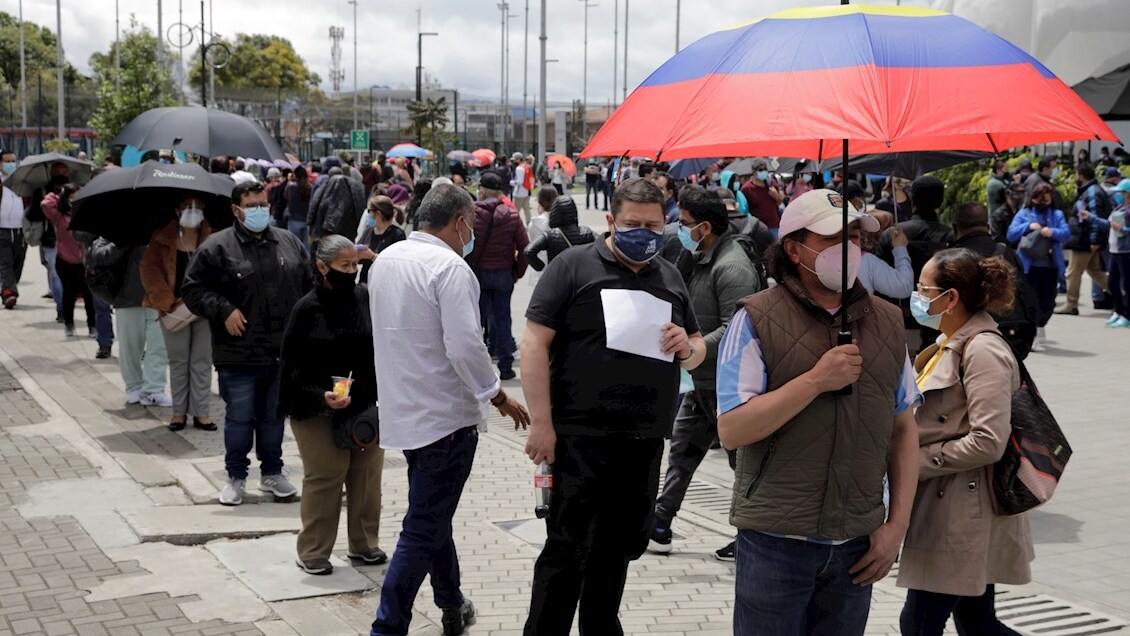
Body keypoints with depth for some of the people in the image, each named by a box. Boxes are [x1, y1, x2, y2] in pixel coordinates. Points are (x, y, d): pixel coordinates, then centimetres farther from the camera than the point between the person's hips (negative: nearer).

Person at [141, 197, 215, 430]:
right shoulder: (162, 239, 1)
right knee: (178, 361, 9)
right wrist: (166, 302, -13)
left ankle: (201, 412, 12)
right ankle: (179, 411, 18)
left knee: (202, 362, 5)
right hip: (173, 311, 0)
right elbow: (150, 270, -4)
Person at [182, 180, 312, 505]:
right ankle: (236, 478, 19)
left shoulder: (290, 243, 11)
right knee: (239, 418, 5)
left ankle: (272, 472, 28)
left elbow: (308, 286, 19)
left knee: (275, 417, 14)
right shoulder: (217, 247, -3)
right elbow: (193, 289, -2)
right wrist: (224, 310, -13)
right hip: (238, 355, -3)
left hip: (283, 353, 4)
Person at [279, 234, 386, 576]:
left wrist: (382, 395, 0)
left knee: (367, 476, 10)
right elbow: (292, 366, -7)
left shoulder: (365, 298, -1)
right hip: (319, 411, -4)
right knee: (324, 478, 1)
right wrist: (321, 396, -20)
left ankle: (364, 544, 27)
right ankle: (313, 553, 14)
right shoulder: (307, 309, -9)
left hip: (366, 406, 4)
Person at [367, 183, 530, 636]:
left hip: (404, 408, 9)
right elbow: (465, 347, -24)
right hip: (445, 414, -9)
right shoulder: (450, 268, -19)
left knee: (433, 514, 22)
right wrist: (499, 397, -11)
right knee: (423, 531, -3)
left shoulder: (385, 260, 7)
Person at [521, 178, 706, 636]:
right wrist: (541, 422, -16)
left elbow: (698, 351, 22)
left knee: (619, 548, 16)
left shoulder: (670, 278, 14)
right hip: (580, 438, -6)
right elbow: (535, 343, -9)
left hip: (645, 442, 6)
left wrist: (687, 347, -3)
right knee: (567, 550, -2)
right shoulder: (573, 267, -4)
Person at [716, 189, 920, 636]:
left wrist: (897, 524, 4)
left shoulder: (887, 323, 8)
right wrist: (816, 380, -19)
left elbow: (904, 430, 11)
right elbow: (731, 431, -14)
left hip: (857, 545, 4)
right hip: (776, 542, -4)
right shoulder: (757, 320, -6)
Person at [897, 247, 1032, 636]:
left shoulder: (983, 350, -17)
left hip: (966, 511, -10)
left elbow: (988, 443, -23)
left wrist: (916, 460, -16)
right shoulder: (954, 344, 13)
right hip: (946, 507, 10)